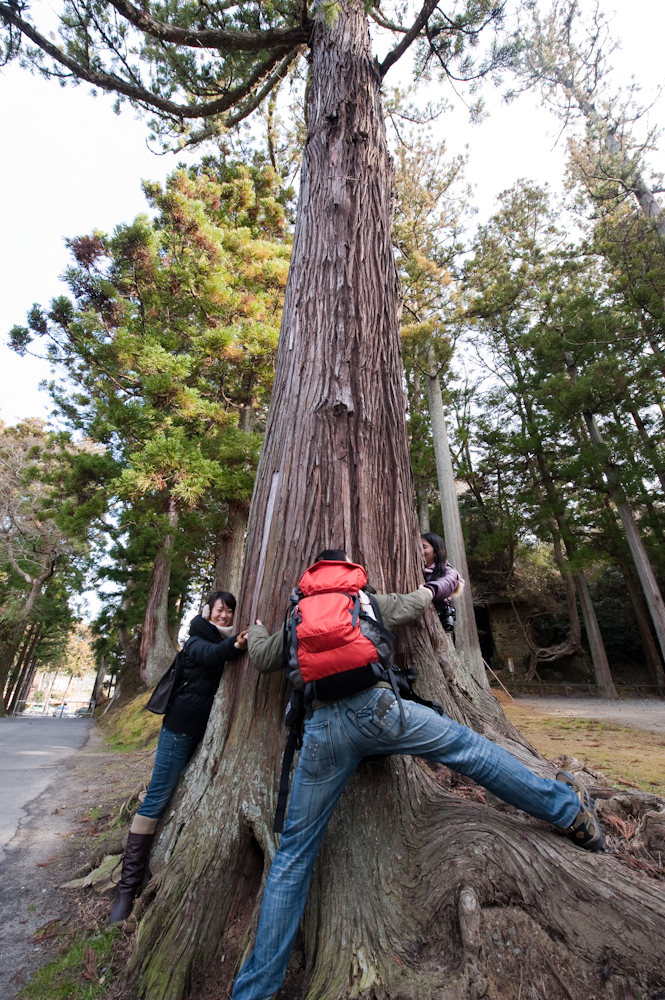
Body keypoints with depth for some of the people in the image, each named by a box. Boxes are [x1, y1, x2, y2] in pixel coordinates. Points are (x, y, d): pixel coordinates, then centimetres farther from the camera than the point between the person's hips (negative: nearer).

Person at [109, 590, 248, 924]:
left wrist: (242, 644, -18)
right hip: (182, 726, -6)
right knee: (158, 798, -2)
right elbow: (209, 655, -29)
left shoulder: (229, 641, 10)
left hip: (212, 731, 6)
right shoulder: (197, 639, -7)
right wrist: (234, 646, -50)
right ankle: (128, 885, 10)